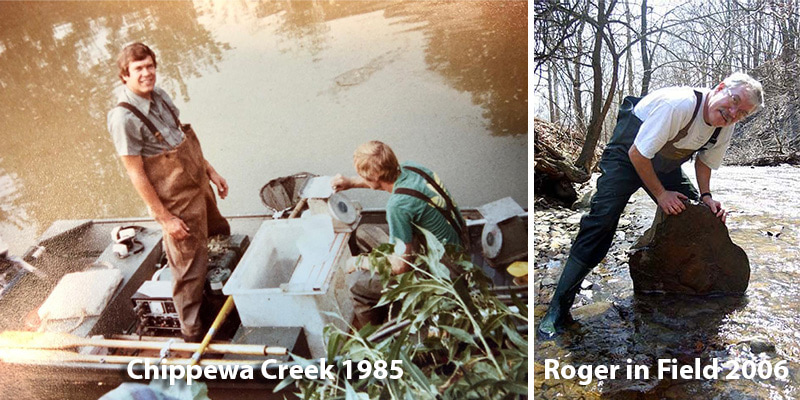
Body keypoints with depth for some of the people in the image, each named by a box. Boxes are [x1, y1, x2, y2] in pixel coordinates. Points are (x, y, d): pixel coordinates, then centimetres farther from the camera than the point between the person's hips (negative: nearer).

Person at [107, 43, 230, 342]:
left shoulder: (159, 96, 2)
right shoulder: (123, 118, -22)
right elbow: (136, 175, -20)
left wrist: (210, 171, 13)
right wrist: (165, 218, -18)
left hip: (200, 187, 9)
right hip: (176, 204, -9)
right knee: (190, 267, 2)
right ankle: (192, 334, 23)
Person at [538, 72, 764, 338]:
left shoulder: (726, 127, -9)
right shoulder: (678, 104, -34)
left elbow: (705, 161, 10)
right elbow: (637, 154, -28)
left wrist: (706, 196, -6)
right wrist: (660, 194, -20)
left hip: (666, 164, 8)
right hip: (627, 155, -8)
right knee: (602, 219, -22)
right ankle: (560, 305, -23)